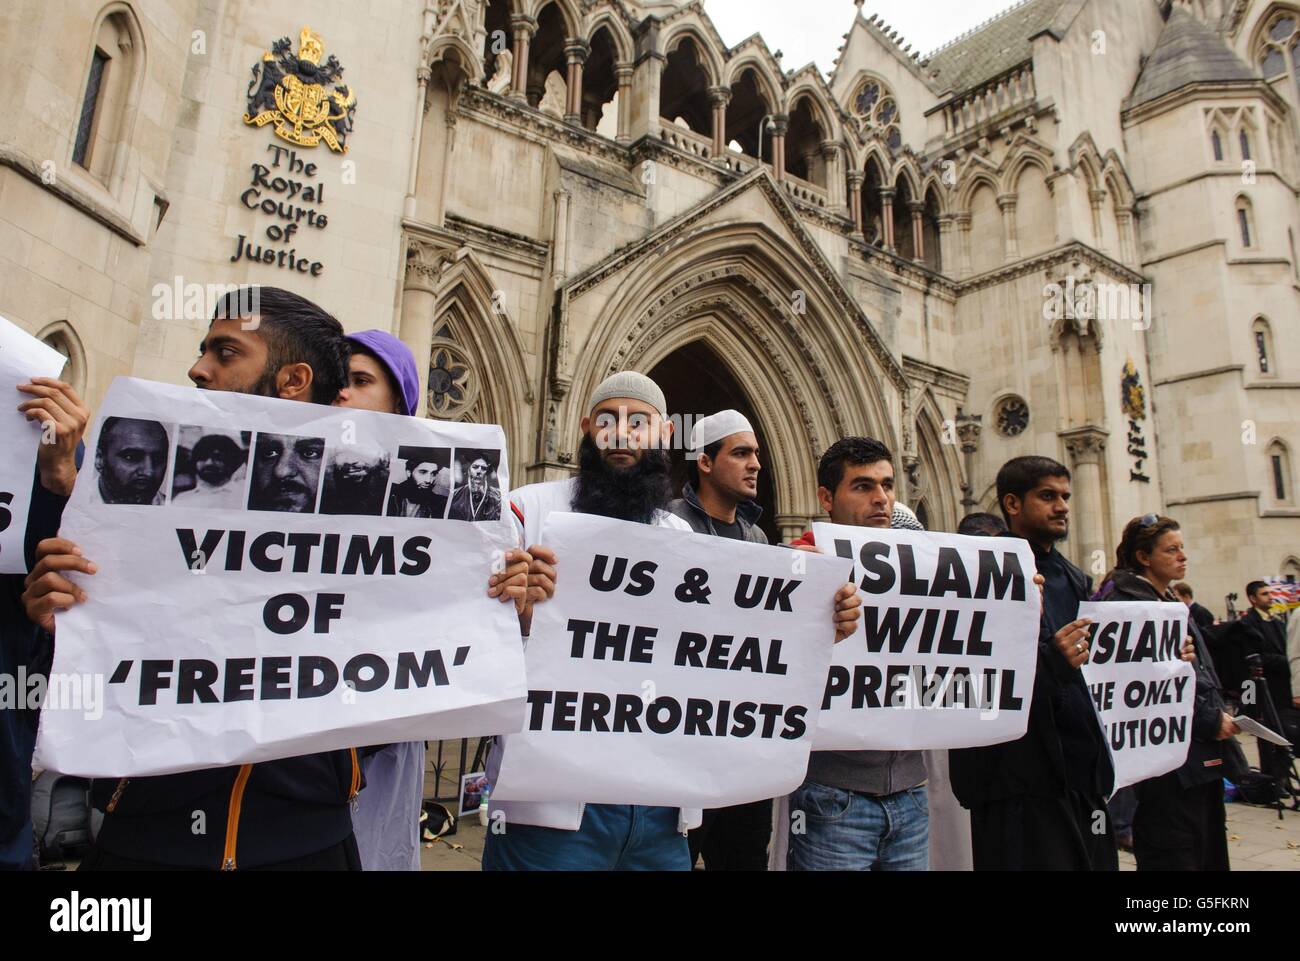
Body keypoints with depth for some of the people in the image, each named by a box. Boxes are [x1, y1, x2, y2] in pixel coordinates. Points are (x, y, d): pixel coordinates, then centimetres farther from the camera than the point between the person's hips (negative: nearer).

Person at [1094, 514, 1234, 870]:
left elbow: (1201, 670, 20)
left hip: (1203, 753, 10)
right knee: (1175, 856, -2)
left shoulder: (1172, 602, 16)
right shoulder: (1127, 600, -14)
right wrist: (1211, 721, -13)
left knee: (1207, 852, 16)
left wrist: (1218, 714, 5)